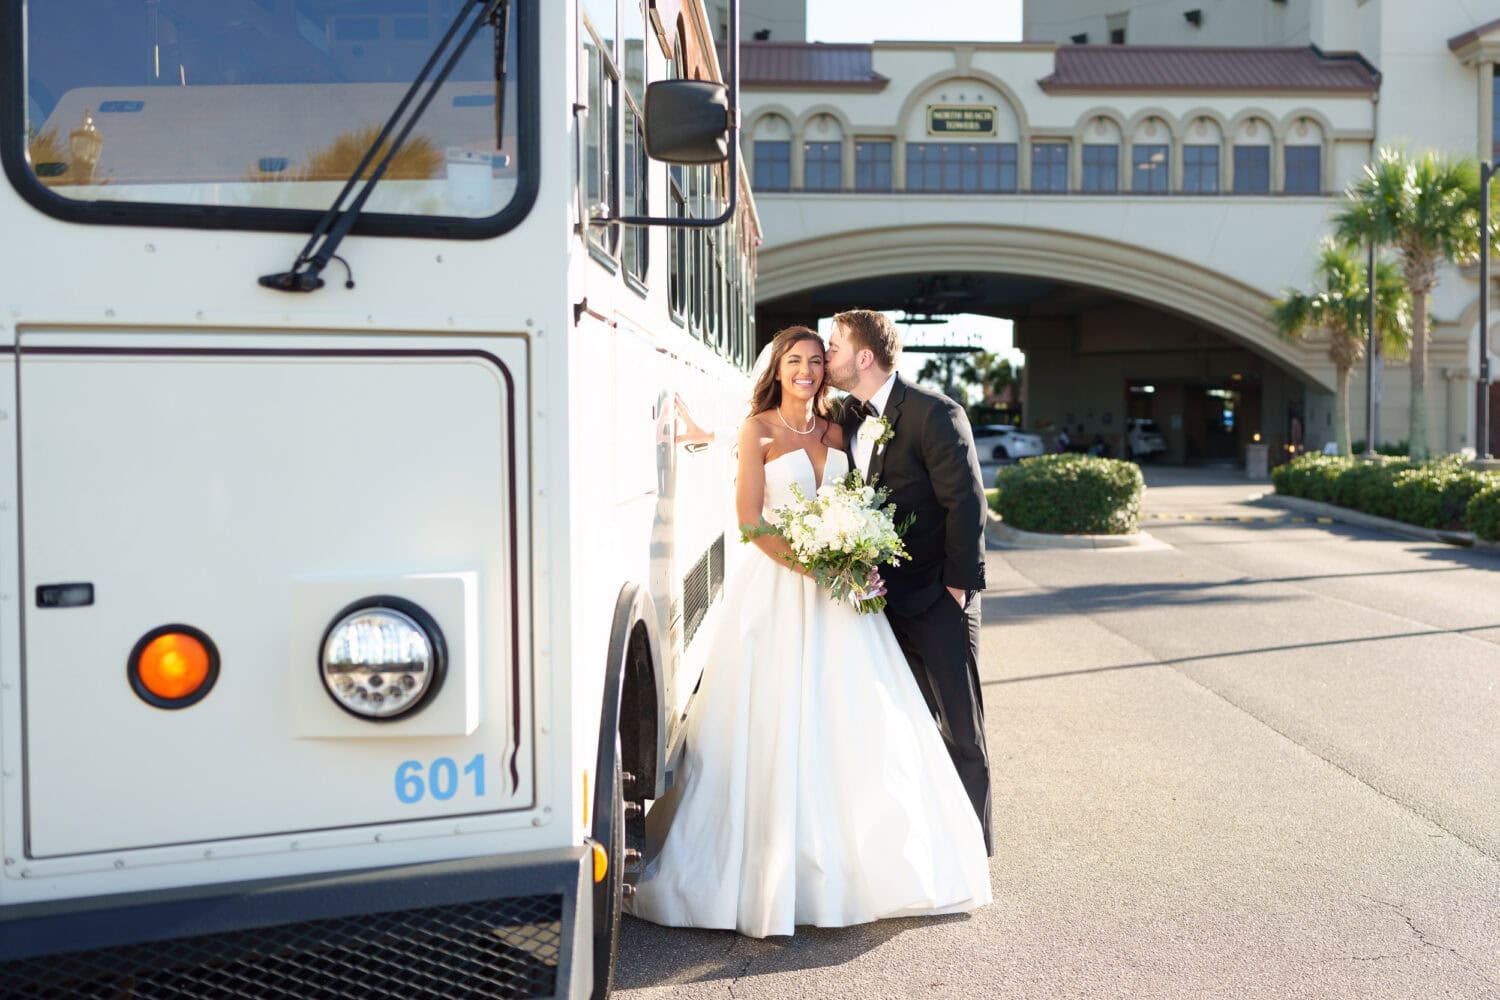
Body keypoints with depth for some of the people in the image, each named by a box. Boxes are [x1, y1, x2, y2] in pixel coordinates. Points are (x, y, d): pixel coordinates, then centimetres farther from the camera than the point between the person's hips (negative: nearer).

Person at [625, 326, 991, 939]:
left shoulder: (834, 432, 13)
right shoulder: (758, 430, -3)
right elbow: (749, 519, -9)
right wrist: (807, 565, -19)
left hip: (834, 589, 5)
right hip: (775, 587, -5)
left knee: (852, 720, 5)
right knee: (773, 725, -4)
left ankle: (852, 862, 19)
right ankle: (765, 873, 6)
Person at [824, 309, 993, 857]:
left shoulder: (933, 412, -14)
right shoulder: (848, 419, 7)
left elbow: (966, 501, -16)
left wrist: (956, 584, -15)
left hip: (937, 598, -7)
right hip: (885, 598, 7)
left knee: (959, 726, 4)